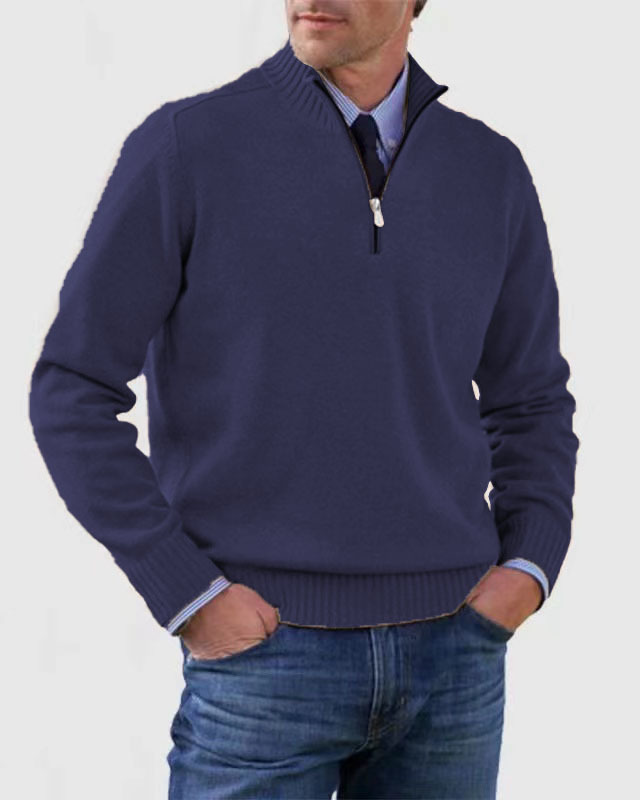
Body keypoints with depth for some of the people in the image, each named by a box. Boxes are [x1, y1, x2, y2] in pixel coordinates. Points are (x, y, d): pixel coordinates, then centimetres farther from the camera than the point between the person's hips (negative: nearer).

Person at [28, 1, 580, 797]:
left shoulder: (490, 172, 6)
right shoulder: (182, 147, -6)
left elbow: (530, 408, 16)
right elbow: (71, 397, -5)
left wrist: (528, 574, -2)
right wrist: (188, 601, -12)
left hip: (452, 658, 4)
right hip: (266, 655, -3)